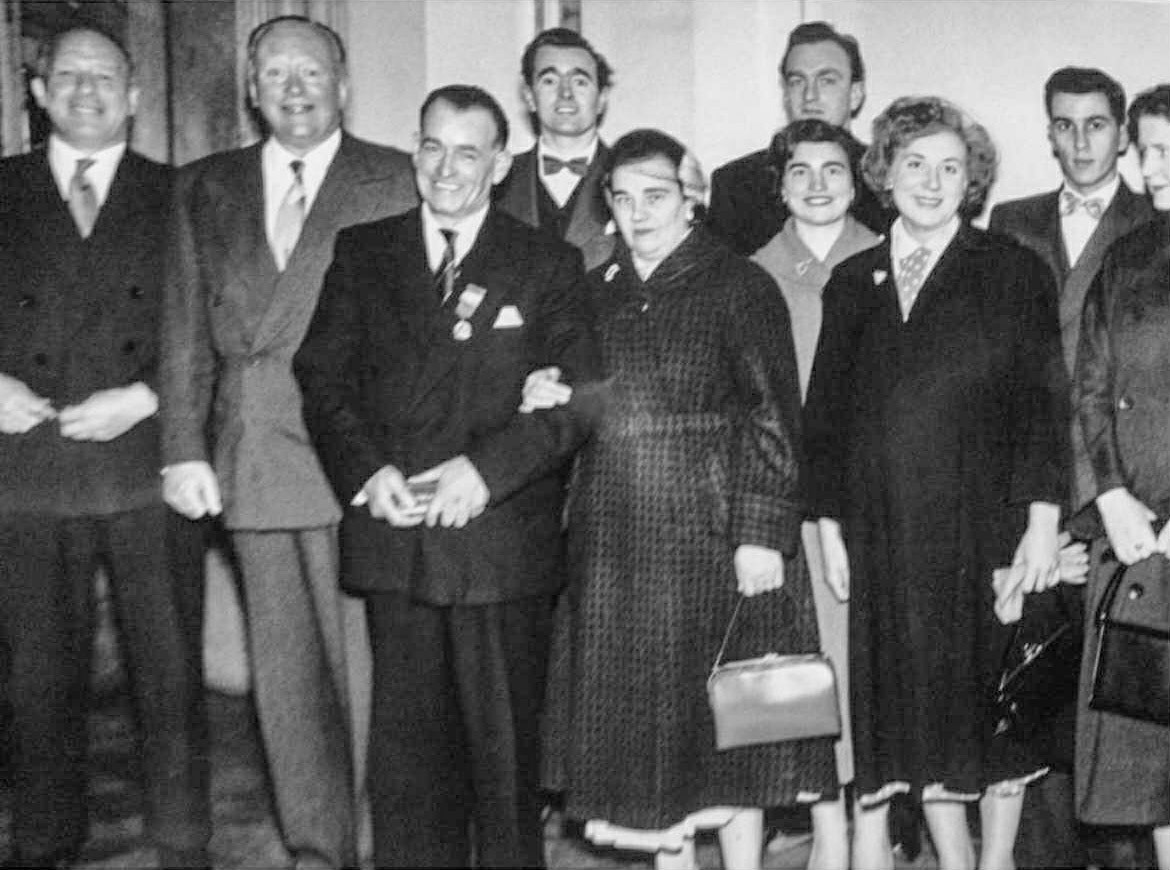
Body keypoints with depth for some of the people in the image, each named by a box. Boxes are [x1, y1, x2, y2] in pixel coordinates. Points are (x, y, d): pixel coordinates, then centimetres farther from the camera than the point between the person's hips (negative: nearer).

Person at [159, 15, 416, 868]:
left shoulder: (396, 182, 1)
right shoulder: (205, 188, 14)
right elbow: (187, 328, 11)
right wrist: (185, 448, 2)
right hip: (249, 462, 4)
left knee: (366, 662, 0)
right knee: (284, 669, 11)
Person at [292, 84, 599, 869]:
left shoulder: (550, 264, 4)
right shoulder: (361, 253, 12)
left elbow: (579, 398, -3)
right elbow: (323, 377, 7)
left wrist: (486, 468, -15)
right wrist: (368, 469, -9)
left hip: (504, 536, -2)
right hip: (392, 533, 2)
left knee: (505, 739, 6)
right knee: (406, 738, 8)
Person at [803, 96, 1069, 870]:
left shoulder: (1014, 273, 2)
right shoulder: (853, 283, 11)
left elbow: (1045, 404, -3)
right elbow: (825, 414, 10)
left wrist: (1042, 520, -11)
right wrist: (829, 523, 3)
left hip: (988, 530, -2)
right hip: (886, 538, 3)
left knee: (997, 703, 6)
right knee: (915, 711, 6)